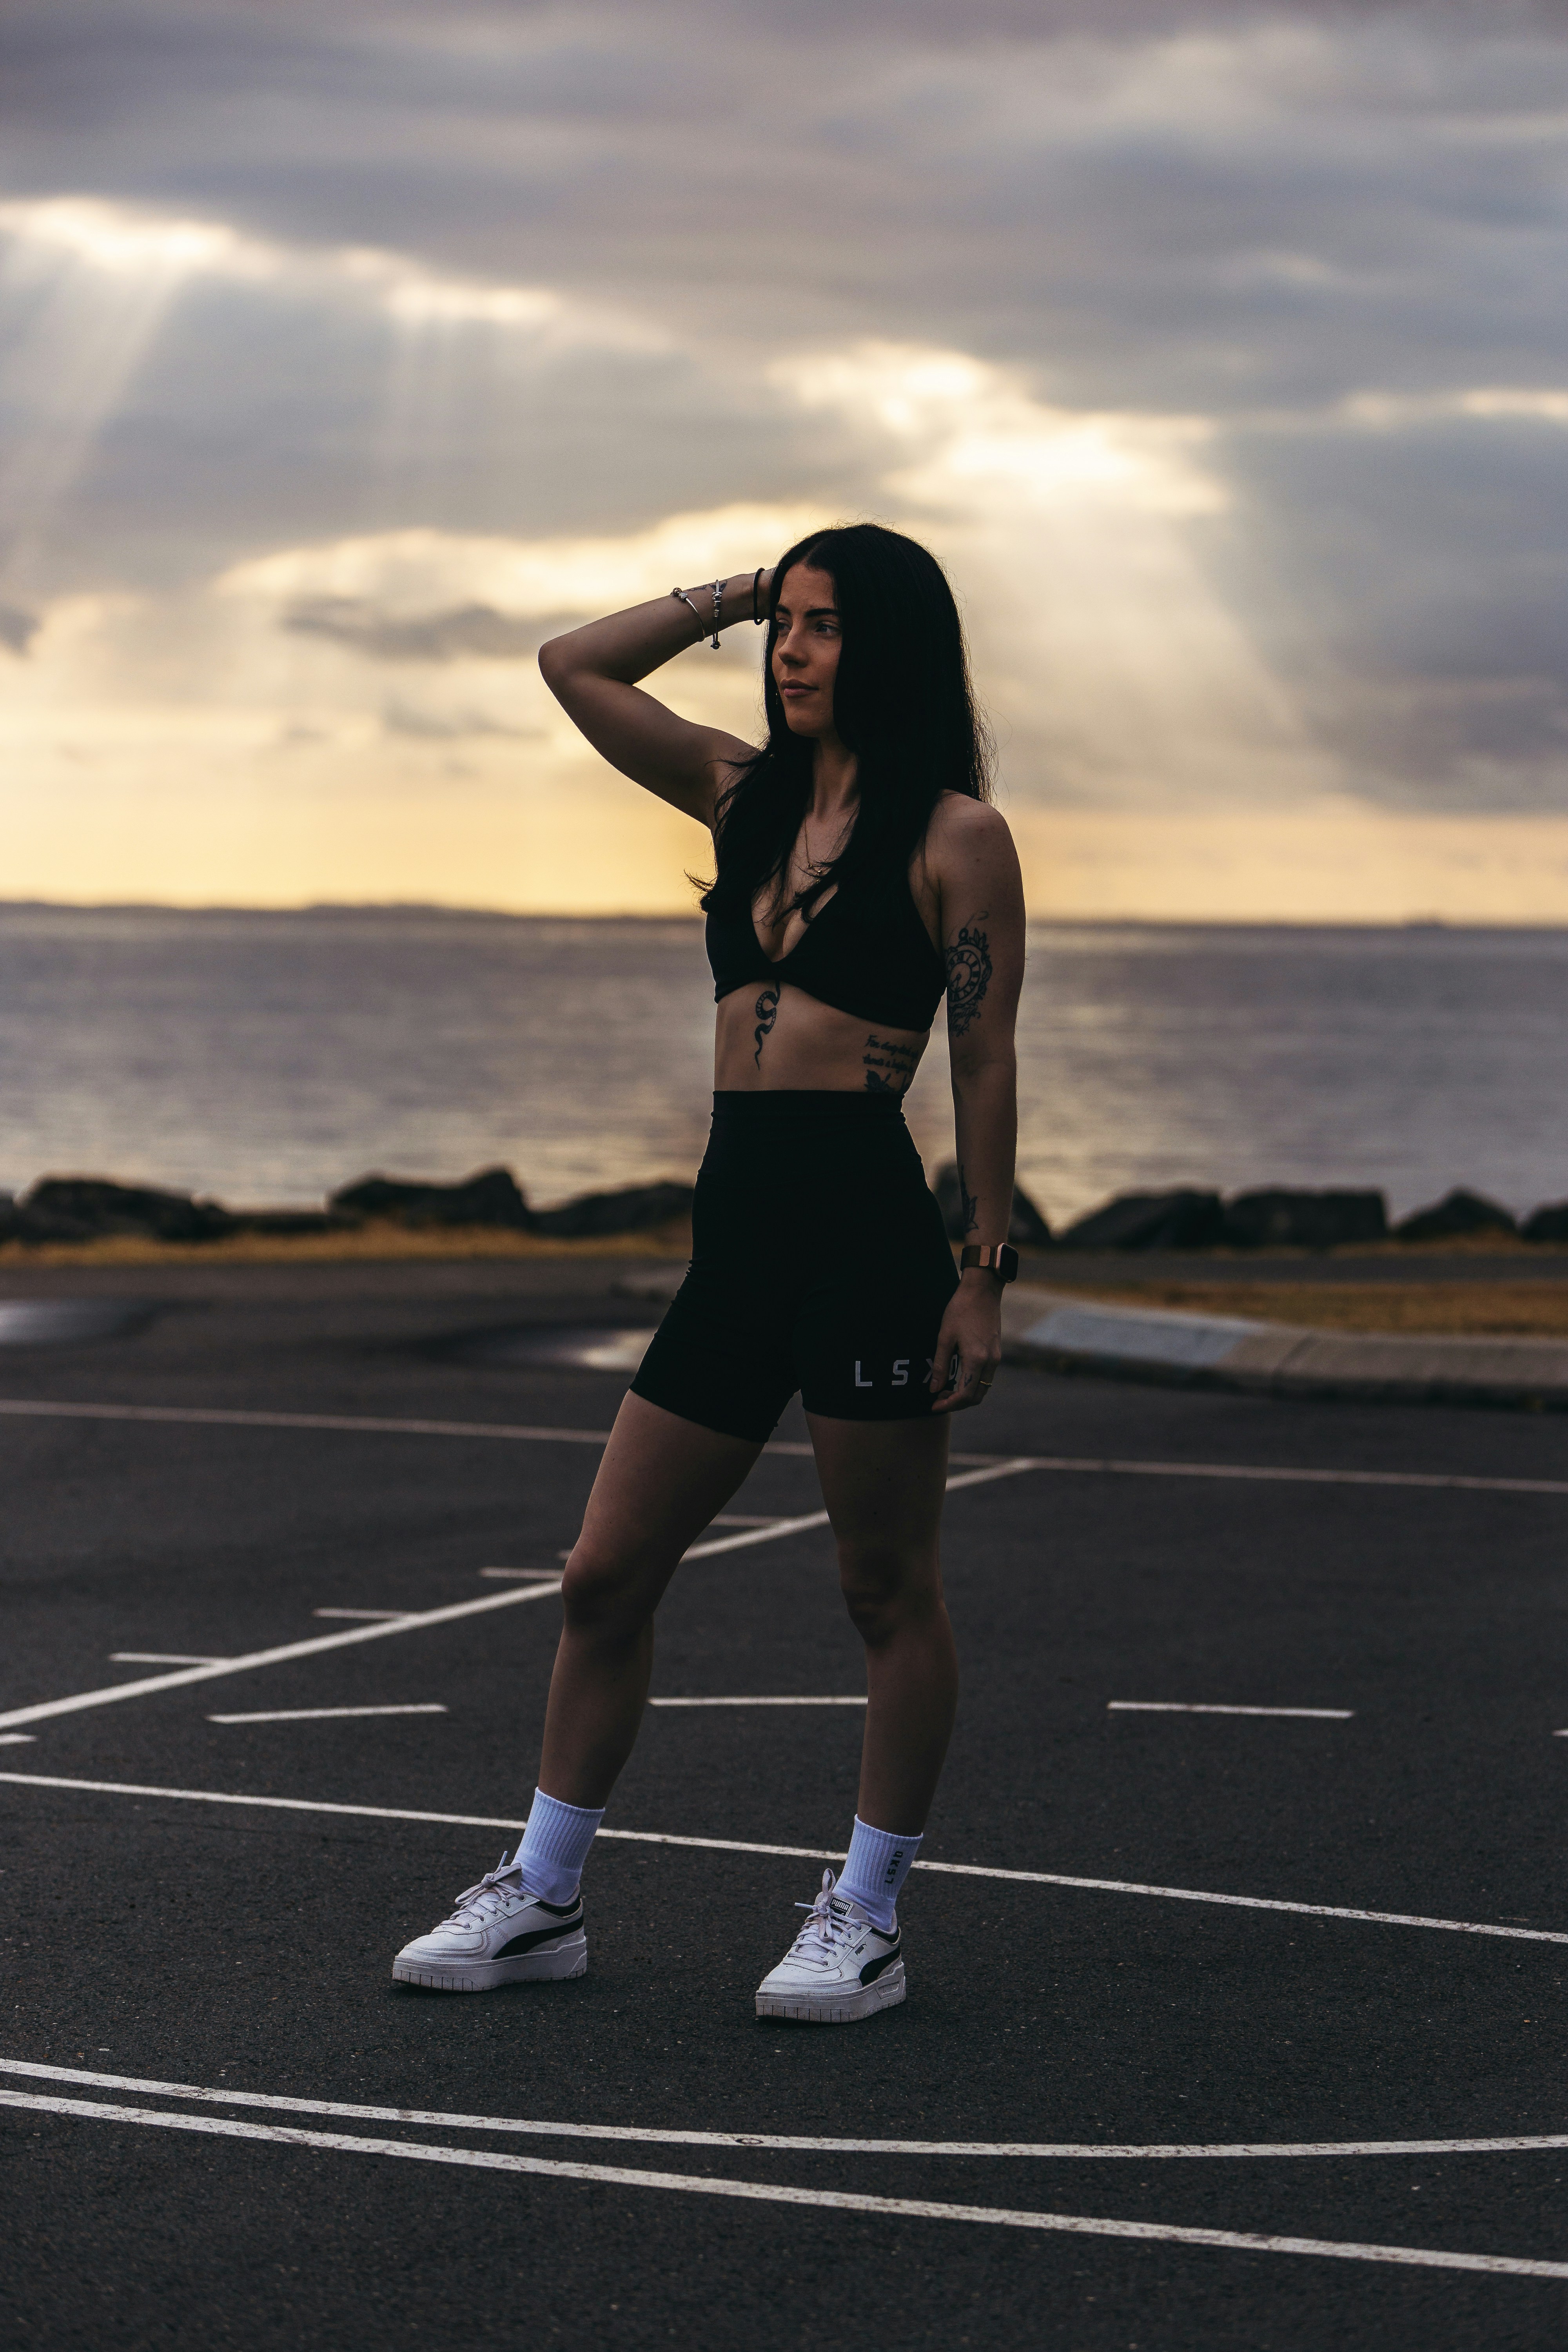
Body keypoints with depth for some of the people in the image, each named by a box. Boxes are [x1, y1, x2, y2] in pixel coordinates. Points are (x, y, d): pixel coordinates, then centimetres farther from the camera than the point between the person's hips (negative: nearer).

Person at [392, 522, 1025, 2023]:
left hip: (867, 1231, -7)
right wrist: (735, 593, 16)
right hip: (737, 1232, 7)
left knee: (888, 1591, 5)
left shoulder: (955, 835, -2)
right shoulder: (746, 798, 15)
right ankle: (542, 1898, 18)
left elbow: (985, 1068, -5)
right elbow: (576, 667, 21)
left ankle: (868, 1916, 15)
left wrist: (983, 1274, -9)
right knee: (604, 1575, 8)